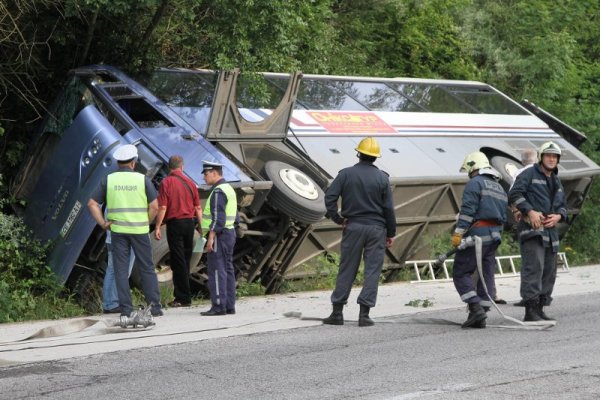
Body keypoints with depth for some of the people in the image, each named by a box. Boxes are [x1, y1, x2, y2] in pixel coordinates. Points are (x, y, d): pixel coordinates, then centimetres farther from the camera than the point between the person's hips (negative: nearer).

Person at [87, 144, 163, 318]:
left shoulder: (108, 180, 2)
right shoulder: (142, 179, -2)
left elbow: (92, 203, -1)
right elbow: (154, 206, -7)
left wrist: (102, 223, 2)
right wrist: (146, 223, 5)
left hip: (117, 230, 1)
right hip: (140, 230, -1)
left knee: (121, 269, 5)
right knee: (147, 269, 8)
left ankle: (126, 308, 3)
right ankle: (154, 306, 8)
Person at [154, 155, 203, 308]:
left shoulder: (166, 182, -7)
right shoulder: (189, 182, 6)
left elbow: (162, 208, -12)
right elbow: (198, 207, 7)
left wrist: (157, 227, -8)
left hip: (174, 223, -5)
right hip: (189, 222, 5)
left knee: (178, 261, -2)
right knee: (186, 260, 13)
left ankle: (184, 298, -2)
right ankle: (181, 294, 19)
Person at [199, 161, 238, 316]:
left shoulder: (218, 191, -15)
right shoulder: (229, 189, 16)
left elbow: (218, 217, -22)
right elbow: (234, 216, 19)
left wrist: (211, 237, -22)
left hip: (219, 235, -10)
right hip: (230, 232, 10)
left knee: (217, 270, -8)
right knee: (228, 270, 10)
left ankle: (218, 306, -10)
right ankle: (229, 305, 13)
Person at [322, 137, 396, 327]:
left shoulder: (346, 174, -1)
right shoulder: (382, 178, 0)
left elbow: (329, 197, -9)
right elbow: (389, 208, 0)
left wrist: (338, 219, 1)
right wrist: (391, 233, 8)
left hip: (353, 227, 1)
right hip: (376, 228, -1)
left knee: (347, 270, 7)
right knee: (372, 271, 3)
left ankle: (337, 312, 9)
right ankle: (364, 314, 0)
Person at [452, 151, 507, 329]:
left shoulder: (475, 183, -5)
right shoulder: (499, 187, 22)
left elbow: (467, 210, -16)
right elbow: (503, 216, 21)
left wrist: (458, 233, -17)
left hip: (477, 233, -8)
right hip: (495, 235, 8)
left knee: (461, 273, -4)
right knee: (487, 275, 8)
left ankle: (476, 309, -16)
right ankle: (481, 317, 8)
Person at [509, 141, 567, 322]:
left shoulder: (556, 182, 24)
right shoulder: (529, 174, 0)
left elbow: (563, 205, 25)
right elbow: (514, 193, -10)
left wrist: (558, 216, 2)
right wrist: (530, 211, -19)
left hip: (550, 231, 9)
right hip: (531, 228, -8)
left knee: (549, 272, 8)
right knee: (534, 267, -18)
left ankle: (540, 309, 15)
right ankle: (530, 310, -20)